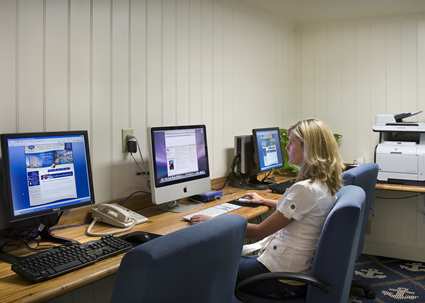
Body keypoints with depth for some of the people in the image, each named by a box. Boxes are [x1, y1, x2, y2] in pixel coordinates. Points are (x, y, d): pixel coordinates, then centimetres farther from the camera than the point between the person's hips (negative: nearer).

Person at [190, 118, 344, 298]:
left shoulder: (305, 189, -27)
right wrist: (265, 201, 32)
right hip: (301, 266, 9)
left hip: (282, 278, -9)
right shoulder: (325, 183, 1)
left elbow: (259, 232, -23)